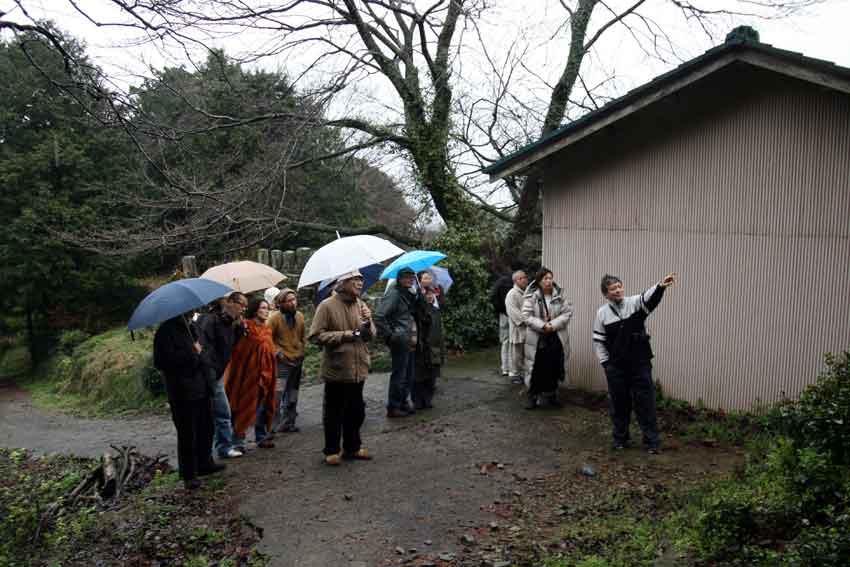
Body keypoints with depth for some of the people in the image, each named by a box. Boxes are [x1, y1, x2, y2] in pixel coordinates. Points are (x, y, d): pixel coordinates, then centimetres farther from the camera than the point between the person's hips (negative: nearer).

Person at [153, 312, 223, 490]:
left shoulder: (190, 326, 16)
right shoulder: (166, 331, -11)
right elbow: (163, 361, -21)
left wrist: (202, 354, 8)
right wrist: (192, 353, -18)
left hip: (201, 389, 8)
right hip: (183, 393, -8)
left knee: (206, 428, 16)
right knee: (187, 434, -1)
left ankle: (204, 463, 32)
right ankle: (189, 475, 11)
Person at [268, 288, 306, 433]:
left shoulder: (300, 316, 5)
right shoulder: (275, 317, -12)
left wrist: (302, 352, 11)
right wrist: (277, 352, -16)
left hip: (298, 361, 6)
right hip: (282, 362, -6)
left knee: (292, 397, 14)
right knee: (277, 394, -11)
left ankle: (289, 423, 25)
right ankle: (275, 425, -2)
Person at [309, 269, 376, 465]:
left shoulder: (360, 305, 7)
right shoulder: (327, 306, -10)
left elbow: (370, 336, 10)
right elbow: (316, 335, -15)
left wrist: (368, 323, -12)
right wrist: (345, 335, -18)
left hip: (358, 369, 6)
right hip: (336, 369, -6)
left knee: (356, 412, 16)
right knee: (333, 413, 7)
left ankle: (352, 447, 33)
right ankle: (332, 450, 23)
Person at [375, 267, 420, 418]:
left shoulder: (409, 294, 15)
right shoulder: (394, 294, -13)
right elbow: (379, 317, -22)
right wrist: (390, 335, -18)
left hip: (409, 341, 9)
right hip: (400, 342, -9)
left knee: (409, 375, 17)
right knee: (399, 375, -2)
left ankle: (403, 402, 30)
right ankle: (393, 407, 8)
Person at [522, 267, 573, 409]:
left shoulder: (559, 295, 1)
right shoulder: (531, 296, -7)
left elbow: (567, 313, -4)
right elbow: (527, 316, -12)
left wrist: (553, 325, -17)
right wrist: (542, 325, -22)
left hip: (556, 338, 3)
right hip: (537, 339, -3)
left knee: (554, 368, 11)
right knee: (537, 369, 3)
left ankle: (552, 395, 28)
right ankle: (533, 397, 15)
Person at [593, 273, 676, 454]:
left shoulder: (635, 303, -3)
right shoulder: (602, 313, 0)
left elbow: (649, 297, -26)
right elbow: (598, 341, 5)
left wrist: (660, 286, -46)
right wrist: (605, 363, 0)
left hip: (641, 364, -1)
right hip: (616, 367, 1)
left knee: (645, 403, 3)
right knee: (618, 404, 10)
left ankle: (652, 441, 13)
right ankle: (620, 439, 25)